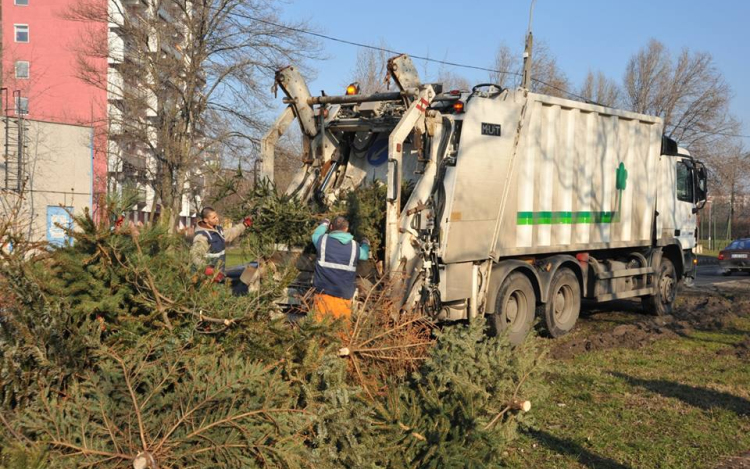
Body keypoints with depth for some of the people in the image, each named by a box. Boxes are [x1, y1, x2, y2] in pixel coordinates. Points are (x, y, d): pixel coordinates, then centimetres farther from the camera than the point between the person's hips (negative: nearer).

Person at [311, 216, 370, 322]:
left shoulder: (323, 240, -2)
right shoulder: (354, 246, 1)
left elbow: (315, 235, 22)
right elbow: (364, 255, 22)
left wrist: (324, 224, 42)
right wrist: (365, 244, 44)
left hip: (323, 292, 0)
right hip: (343, 296, 0)